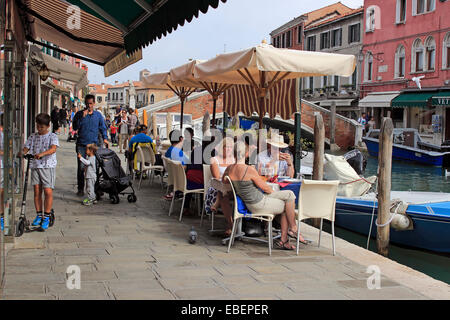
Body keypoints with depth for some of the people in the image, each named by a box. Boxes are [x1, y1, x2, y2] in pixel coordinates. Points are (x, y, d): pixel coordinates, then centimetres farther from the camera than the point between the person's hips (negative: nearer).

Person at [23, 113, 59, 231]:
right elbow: (26, 148, 7)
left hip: (48, 166, -4)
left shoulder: (52, 136, 0)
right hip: (35, 166, 4)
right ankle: (39, 215, 14)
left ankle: (46, 217, 0)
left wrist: (42, 154, -34)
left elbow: (53, 149, -17)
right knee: (37, 191, 4)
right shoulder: (33, 137, 13)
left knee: (48, 191, -8)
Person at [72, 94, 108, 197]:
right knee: (81, 167, -2)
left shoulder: (98, 115, 8)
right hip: (82, 145, -1)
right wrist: (82, 117, -15)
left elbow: (103, 128, 14)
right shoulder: (79, 114, 4)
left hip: (94, 144, 1)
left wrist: (105, 138, -1)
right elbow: (75, 127, -6)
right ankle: (80, 189, 5)